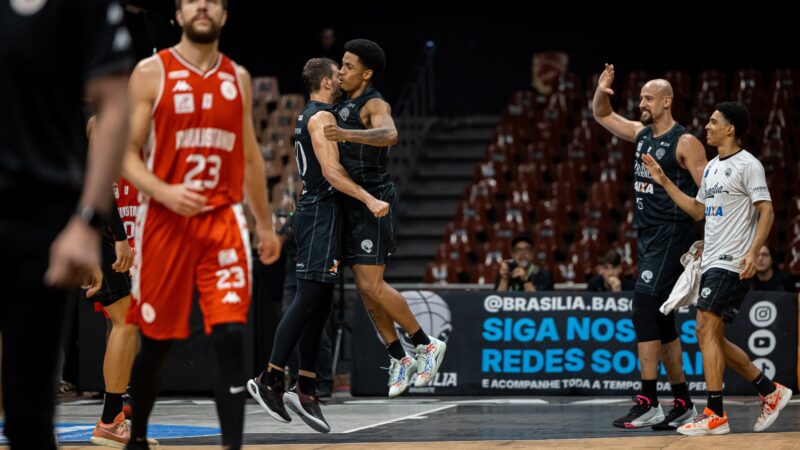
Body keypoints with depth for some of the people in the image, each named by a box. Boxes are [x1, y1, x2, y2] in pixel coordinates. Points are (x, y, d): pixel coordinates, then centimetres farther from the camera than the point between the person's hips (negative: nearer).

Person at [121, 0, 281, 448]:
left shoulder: (238, 78, 10)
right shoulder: (152, 73, -2)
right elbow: (127, 154, -4)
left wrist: (265, 224, 19)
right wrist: (164, 193, -21)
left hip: (223, 219, 2)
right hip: (166, 221, -2)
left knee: (231, 335, -12)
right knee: (156, 341, 8)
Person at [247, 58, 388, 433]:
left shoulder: (307, 117, 20)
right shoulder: (322, 117, -11)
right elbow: (331, 171, -20)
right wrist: (369, 199, -26)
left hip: (313, 211, 10)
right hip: (321, 213, -10)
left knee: (319, 305, 7)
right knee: (308, 300, -11)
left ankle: (305, 389, 6)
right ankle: (270, 380, -10)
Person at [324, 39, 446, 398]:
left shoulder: (374, 105, -11)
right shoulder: (344, 105, 17)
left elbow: (390, 135, -37)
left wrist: (346, 134, -49)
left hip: (372, 202, -9)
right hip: (351, 205, 9)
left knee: (371, 285, -13)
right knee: (365, 287, 7)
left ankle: (426, 345, 0)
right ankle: (399, 360, 15)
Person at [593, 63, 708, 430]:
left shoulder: (685, 143, -10)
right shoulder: (642, 134, 13)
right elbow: (602, 116, 26)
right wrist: (600, 92, 5)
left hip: (671, 235, -9)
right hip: (647, 236, 9)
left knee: (644, 309, -18)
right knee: (660, 320, 9)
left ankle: (648, 404, -20)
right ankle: (682, 405, 15)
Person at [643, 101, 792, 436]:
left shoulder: (747, 165, -8)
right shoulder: (712, 167, 18)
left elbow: (766, 212, -12)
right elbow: (698, 210, 26)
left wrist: (753, 252, -24)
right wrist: (664, 181, 22)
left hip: (731, 263, -9)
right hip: (711, 262, 9)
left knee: (706, 330, -14)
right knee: (711, 337, 9)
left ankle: (715, 415, -12)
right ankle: (771, 392, 19)